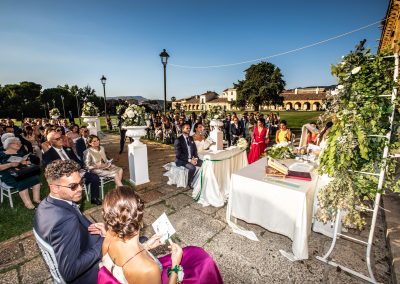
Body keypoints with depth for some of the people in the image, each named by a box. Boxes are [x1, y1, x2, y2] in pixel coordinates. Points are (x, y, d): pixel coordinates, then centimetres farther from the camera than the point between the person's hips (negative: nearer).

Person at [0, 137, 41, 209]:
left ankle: (36, 199, -25)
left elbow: (29, 162, 16)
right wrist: (10, 164, -18)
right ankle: (28, 204, -32)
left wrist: (25, 162, -7)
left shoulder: (20, 154, 20)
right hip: (9, 176, -4)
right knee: (22, 183, -34)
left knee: (36, 177, -25)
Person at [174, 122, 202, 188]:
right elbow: (178, 154, -16)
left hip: (192, 159, 7)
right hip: (182, 160, -6)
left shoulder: (191, 138, 12)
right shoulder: (178, 140, -10)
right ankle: (189, 183, -7)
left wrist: (195, 158, -7)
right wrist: (189, 160, -22)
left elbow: (195, 150, 13)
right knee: (192, 167, -32)